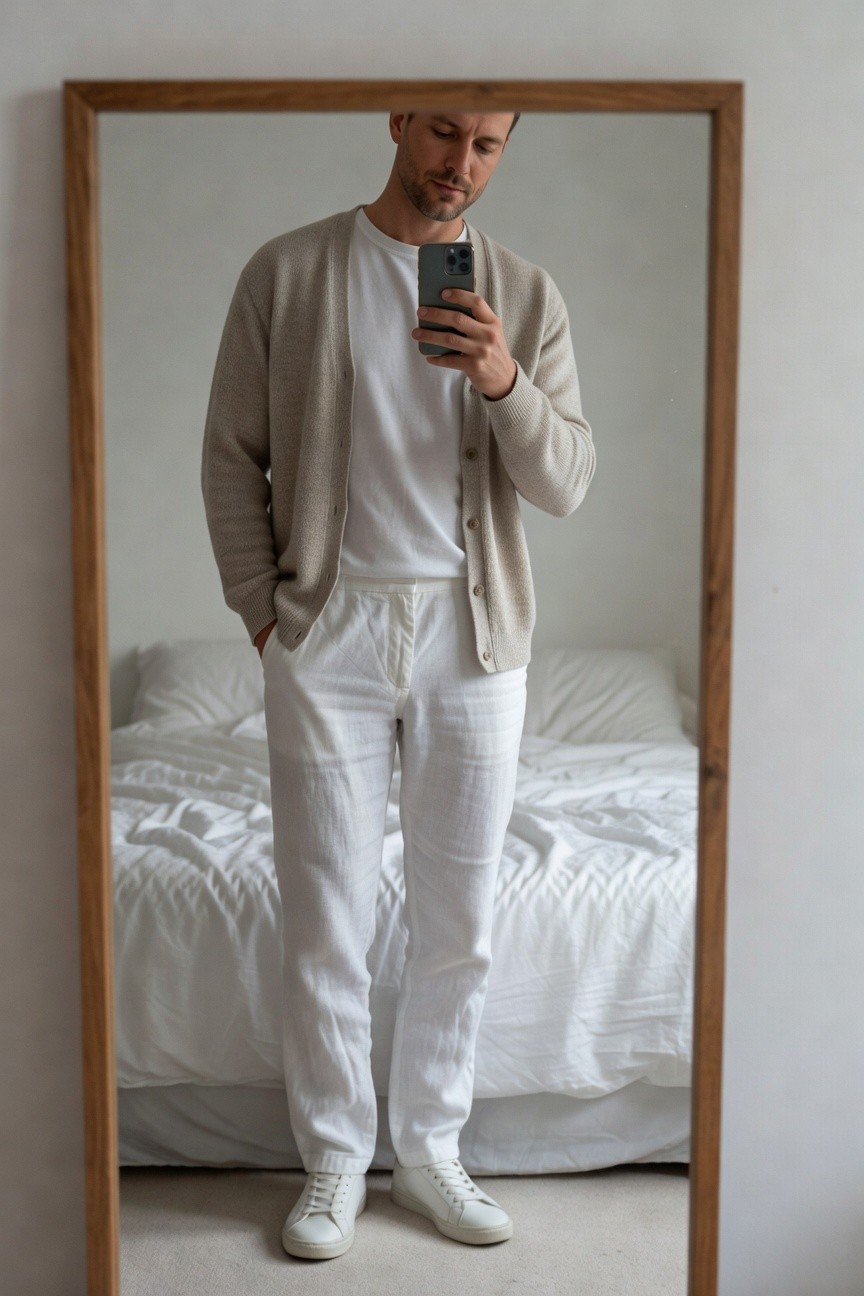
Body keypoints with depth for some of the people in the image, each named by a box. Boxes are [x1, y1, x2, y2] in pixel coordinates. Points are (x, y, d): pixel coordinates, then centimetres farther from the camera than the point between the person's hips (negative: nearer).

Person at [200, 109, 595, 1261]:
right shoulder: (286, 273, 1)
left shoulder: (525, 293, 5)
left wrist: (504, 381, -19)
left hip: (475, 637, 2)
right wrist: (262, 612, -3)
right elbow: (233, 456, 3)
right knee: (326, 919, 6)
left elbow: (566, 484, -1)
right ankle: (336, 1159, 25)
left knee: (460, 920, 9)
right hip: (329, 636, -1)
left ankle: (429, 1149, 29)